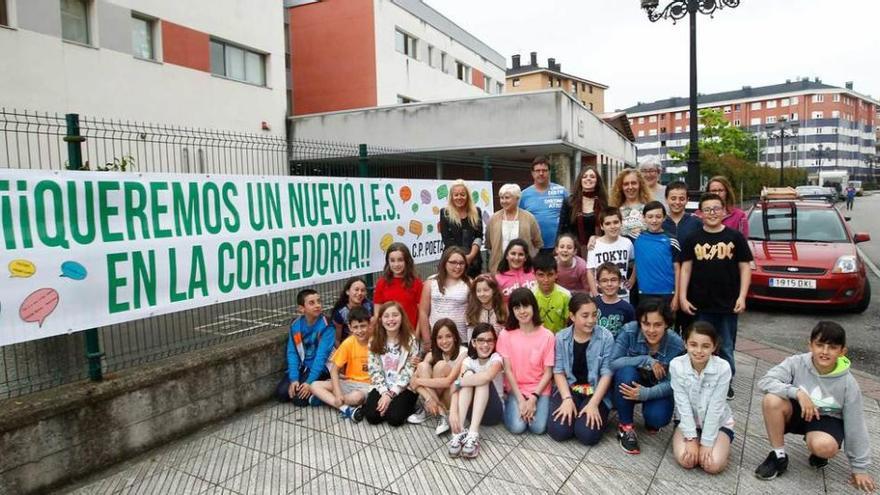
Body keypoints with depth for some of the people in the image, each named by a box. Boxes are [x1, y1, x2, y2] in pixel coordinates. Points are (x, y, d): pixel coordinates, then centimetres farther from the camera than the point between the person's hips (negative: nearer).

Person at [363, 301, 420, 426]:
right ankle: (385, 403, 10)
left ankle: (408, 407, 7)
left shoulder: (410, 340, -6)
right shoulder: (375, 341, 2)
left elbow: (409, 371, -9)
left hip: (404, 388, -2)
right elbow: (374, 371, -1)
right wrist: (384, 392, -14)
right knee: (371, 416, -20)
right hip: (382, 387, 3)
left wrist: (391, 394, -15)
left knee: (394, 417, -24)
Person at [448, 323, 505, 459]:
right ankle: (459, 432, -36)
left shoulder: (496, 358, -11)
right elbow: (458, 386, -22)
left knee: (481, 379, -28)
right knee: (469, 374, -24)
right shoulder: (468, 361, -3)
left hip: (493, 412, -2)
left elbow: (487, 376, -36)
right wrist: (453, 412, -40)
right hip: (472, 410, 2)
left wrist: (457, 383, -28)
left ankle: (473, 434, -40)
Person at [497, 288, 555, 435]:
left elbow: (548, 372, -4)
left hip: (539, 390, 0)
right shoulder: (505, 335, -7)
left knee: (538, 428, -19)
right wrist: (521, 400, -14)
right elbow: (508, 370, -6)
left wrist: (533, 398, -15)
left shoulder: (547, 336, -6)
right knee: (517, 427, -19)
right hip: (515, 389, 0)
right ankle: (510, 405, 12)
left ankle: (536, 405, 13)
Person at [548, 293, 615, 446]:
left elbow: (607, 373, -9)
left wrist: (593, 403, -18)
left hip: (595, 391, -1)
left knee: (587, 435, -21)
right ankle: (570, 411, 12)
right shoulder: (561, 337, -3)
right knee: (558, 431, -19)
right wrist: (567, 399, -17)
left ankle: (598, 414, 11)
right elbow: (558, 371, -3)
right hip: (568, 389, 1)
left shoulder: (606, 337, -8)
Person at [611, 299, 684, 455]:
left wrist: (646, 393, -37)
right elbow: (613, 362, -26)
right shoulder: (629, 331, -23)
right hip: (629, 384, 0)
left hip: (657, 390, 0)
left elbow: (671, 384, -19)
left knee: (658, 417, -29)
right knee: (627, 371, -33)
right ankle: (625, 426, -14)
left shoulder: (676, 344, -21)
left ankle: (651, 420, 12)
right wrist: (646, 360, -34)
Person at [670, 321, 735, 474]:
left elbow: (715, 407, -19)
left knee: (714, 465, -21)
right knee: (685, 460, -20)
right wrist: (691, 439, -19)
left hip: (718, 422, 0)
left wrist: (706, 443, -18)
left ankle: (722, 447, 12)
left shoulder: (723, 368, -22)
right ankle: (694, 442, 12)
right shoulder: (676, 365, -19)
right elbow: (683, 404, -16)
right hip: (688, 421, 1)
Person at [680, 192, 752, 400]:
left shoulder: (735, 237, 1)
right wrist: (683, 297, -4)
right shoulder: (693, 239, 3)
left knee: (726, 348, 11)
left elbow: (745, 267, 1)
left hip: (728, 304, 0)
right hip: (700, 305, 1)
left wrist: (742, 297, -7)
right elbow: (686, 268, 2)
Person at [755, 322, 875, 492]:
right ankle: (779, 456, -12)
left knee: (824, 446, -36)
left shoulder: (848, 383, -17)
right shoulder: (797, 363, -19)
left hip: (827, 419, -1)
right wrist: (798, 392, -38)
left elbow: (855, 425, -9)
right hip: (798, 412, 1)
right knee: (772, 400, -32)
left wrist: (859, 467, -3)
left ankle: (818, 452, 7)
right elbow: (764, 382, -26)